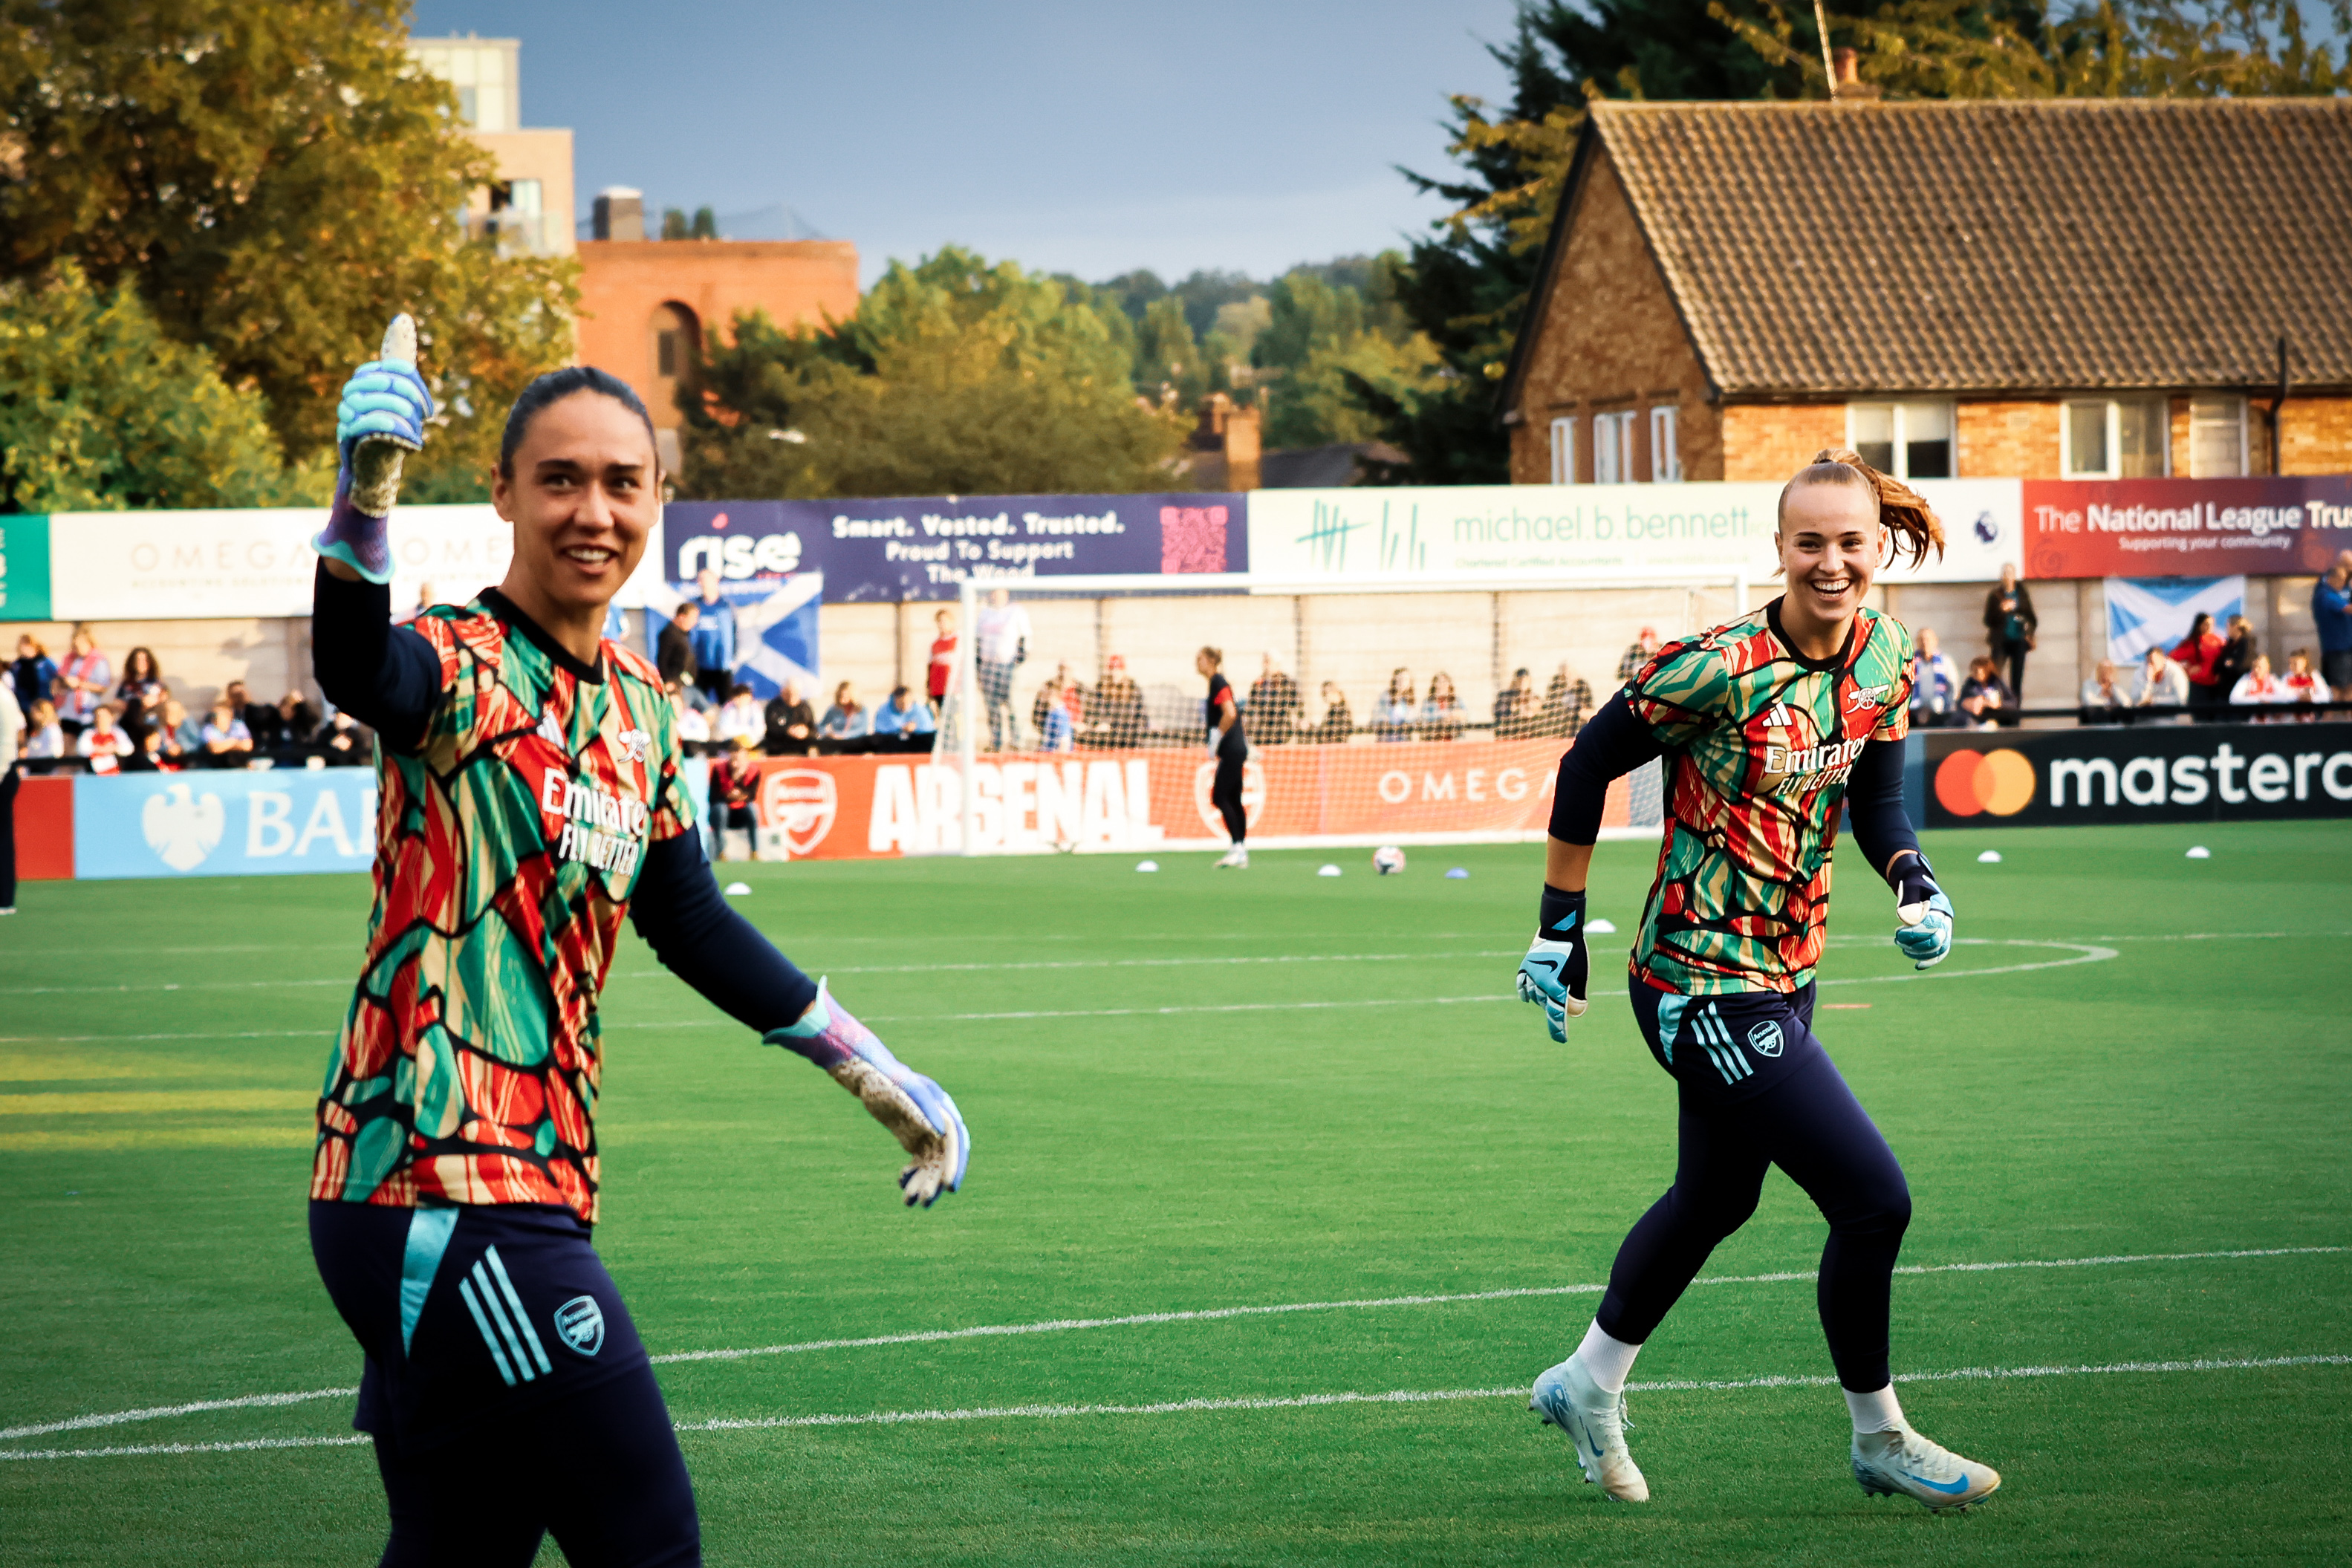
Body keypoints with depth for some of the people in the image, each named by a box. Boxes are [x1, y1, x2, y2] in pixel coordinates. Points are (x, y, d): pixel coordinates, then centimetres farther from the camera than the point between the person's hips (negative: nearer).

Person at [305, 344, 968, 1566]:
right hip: (440, 1193, -8)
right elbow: (358, 671, -34)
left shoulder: (635, 704, 14)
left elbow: (690, 921, 26)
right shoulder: (459, 669, -10)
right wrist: (364, 494, -53)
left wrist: (871, 1072, 31)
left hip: (532, 1195, 8)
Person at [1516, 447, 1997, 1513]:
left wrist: (1914, 882, -9)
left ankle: (1588, 1386, 45)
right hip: (1702, 983, -8)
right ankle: (1879, 1441, 9)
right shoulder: (1721, 668, -22)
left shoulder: (1883, 657, -1)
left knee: (1714, 1200, 24)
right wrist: (1560, 929, -7)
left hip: (1785, 974, 8)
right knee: (1874, 1198, -10)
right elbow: (1587, 766, -12)